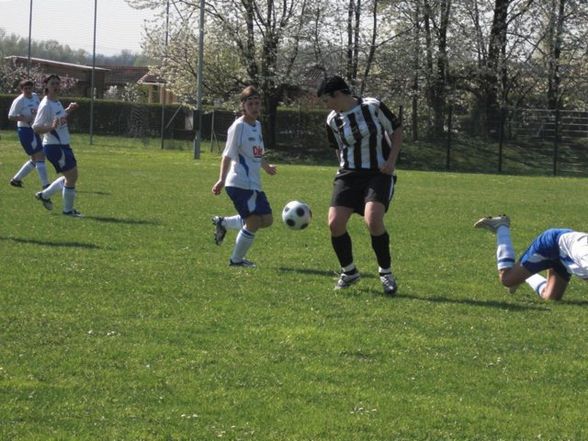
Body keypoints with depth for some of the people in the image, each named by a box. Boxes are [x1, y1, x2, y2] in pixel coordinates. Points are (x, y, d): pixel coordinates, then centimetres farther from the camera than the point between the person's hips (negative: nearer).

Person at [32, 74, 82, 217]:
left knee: (72, 176, 17)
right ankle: (68, 210, 7)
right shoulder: (46, 106, -19)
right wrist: (51, 127, -40)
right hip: (54, 146, -10)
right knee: (71, 176, -7)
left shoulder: (57, 102, 9)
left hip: (63, 145, 10)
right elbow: (36, 128, -24)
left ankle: (45, 195, 30)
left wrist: (69, 110, 14)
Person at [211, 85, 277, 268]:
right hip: (240, 183, -9)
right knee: (253, 222, -11)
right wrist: (222, 179, -18)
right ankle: (236, 259, 6)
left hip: (254, 184, 9)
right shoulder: (238, 126, -11)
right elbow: (228, 155, -13)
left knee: (267, 220, 9)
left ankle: (223, 222, 21)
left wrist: (266, 166, 21)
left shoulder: (257, 125, 13)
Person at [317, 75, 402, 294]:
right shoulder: (333, 120, 2)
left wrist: (391, 160, -10)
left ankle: (386, 272, -5)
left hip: (379, 172, -4)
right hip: (349, 174, 4)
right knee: (335, 223, -10)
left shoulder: (373, 107, -10)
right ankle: (349, 272, 14)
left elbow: (396, 130, 0)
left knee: (373, 221, -25)